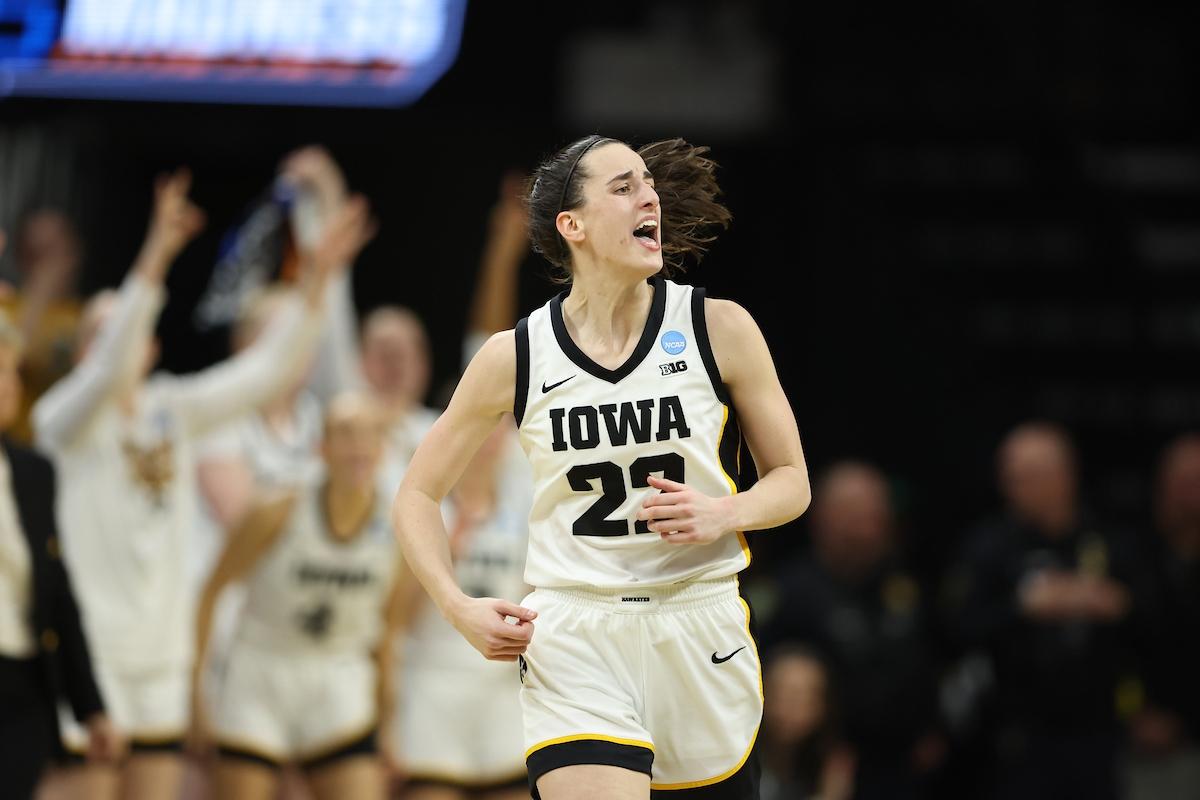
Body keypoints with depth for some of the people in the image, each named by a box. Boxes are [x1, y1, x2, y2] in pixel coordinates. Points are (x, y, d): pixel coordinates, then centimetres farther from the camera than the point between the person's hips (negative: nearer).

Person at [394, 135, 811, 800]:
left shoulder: (719, 330, -1)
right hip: (572, 640, -2)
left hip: (702, 635, 2)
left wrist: (722, 514, -14)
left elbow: (791, 482, 7)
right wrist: (457, 608, -5)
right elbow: (418, 496, 10)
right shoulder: (515, 357, -1)